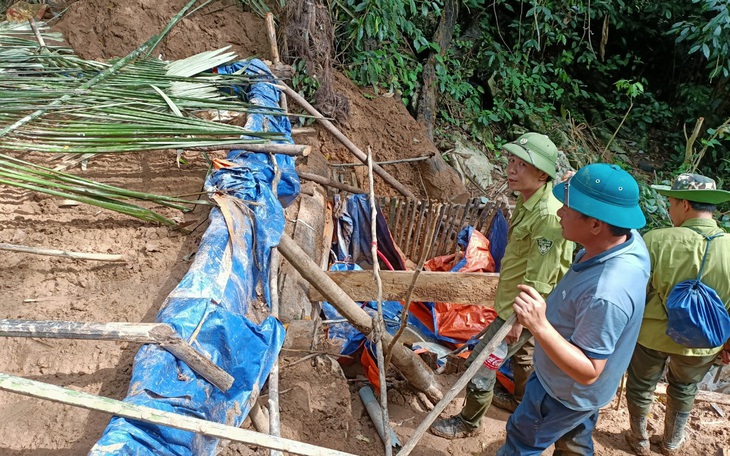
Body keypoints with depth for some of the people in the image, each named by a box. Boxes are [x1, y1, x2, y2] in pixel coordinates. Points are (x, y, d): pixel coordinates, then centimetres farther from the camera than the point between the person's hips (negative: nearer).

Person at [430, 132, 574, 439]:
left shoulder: (547, 216, -31)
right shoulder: (527, 202, -1)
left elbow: (539, 279, -27)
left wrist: (519, 318, -21)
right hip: (516, 303, 10)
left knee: (480, 364, 2)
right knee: (522, 354, 30)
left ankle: (469, 423, 24)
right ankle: (525, 400, 55)